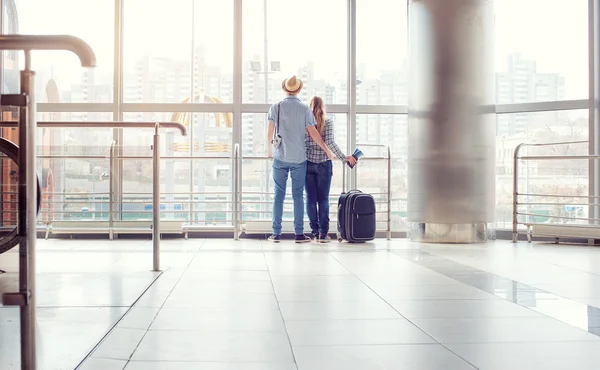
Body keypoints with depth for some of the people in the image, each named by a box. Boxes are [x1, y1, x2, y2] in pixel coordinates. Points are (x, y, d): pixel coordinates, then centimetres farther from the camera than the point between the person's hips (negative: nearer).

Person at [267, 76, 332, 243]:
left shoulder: (275, 107, 1)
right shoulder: (305, 109, -1)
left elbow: (270, 133, 3)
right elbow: (313, 134, -2)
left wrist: (270, 151, 20)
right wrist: (328, 151, 9)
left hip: (280, 157, 1)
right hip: (299, 158, -1)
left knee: (279, 195, 5)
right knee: (298, 196, 4)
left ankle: (276, 234, 5)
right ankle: (299, 234, 4)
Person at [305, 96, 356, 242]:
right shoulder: (328, 122, -3)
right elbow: (330, 143, -12)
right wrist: (344, 157, -6)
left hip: (308, 164, 1)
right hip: (324, 164, -1)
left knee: (311, 199, 5)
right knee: (323, 199, 3)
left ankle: (315, 232, 6)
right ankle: (323, 233, 1)